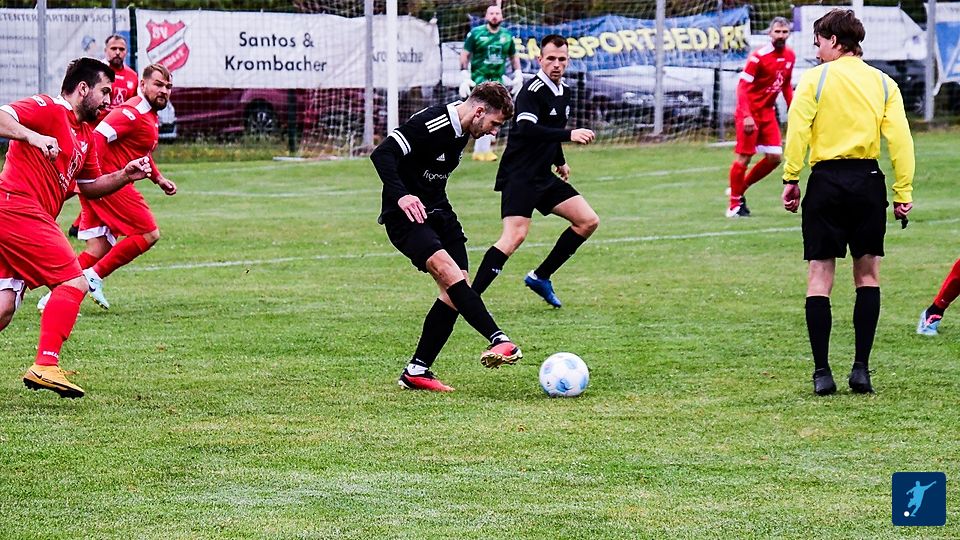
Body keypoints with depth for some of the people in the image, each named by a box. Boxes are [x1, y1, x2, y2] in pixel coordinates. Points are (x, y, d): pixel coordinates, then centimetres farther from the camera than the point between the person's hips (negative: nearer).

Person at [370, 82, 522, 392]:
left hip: (437, 213, 9)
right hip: (406, 214, -9)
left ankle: (416, 372, 3)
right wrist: (401, 196, -39)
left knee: (455, 290, -3)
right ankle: (499, 340, -38)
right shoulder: (429, 124, -19)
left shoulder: (461, 132, 10)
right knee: (446, 269, -28)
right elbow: (382, 154, -27)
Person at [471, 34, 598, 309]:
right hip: (518, 176, -9)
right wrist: (569, 134, -37)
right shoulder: (532, 91, -16)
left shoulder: (564, 92, 13)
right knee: (515, 236, -23)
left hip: (543, 176, 9)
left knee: (588, 221, 7)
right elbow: (526, 129, -32)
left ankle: (540, 277, 14)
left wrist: (560, 161, 26)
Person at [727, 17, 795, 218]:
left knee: (775, 157, 3)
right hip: (750, 113, -7)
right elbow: (742, 87, -18)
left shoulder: (790, 56, 3)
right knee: (744, 157, -5)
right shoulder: (759, 56, -18)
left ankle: (740, 189, 21)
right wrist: (746, 116, -26)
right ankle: (735, 204, 7)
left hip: (768, 112, 7)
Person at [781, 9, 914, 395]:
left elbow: (797, 129, -9)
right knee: (867, 273, 11)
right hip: (868, 181, 2)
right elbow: (900, 138, 1)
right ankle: (861, 368, 3)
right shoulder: (883, 83, 8)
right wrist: (903, 192, 2)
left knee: (820, 276, 2)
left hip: (827, 179, -2)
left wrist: (790, 179, -5)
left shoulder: (816, 79, 0)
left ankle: (822, 372, -3)